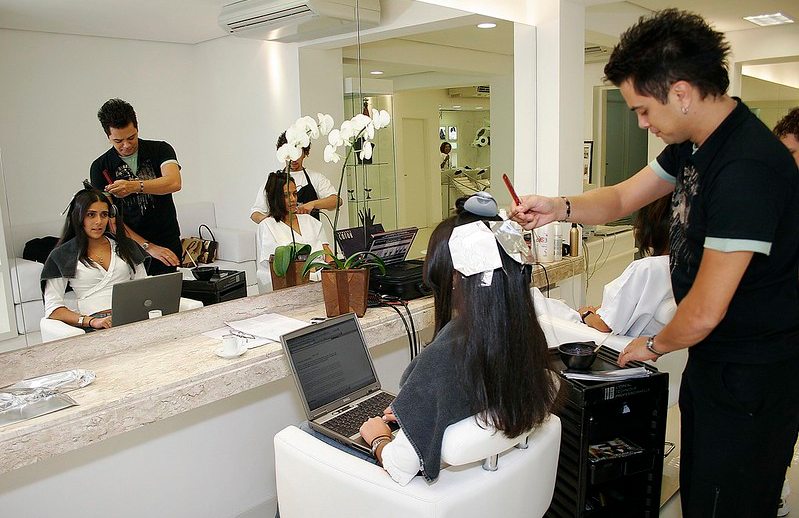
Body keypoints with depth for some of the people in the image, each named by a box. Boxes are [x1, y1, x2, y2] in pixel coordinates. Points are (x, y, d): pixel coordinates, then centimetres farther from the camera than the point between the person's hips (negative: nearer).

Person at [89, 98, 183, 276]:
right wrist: (148, 246, -16)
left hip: (167, 246, 0)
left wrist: (135, 186, -36)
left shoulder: (160, 150, 1)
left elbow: (174, 183, -20)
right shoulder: (100, 168, 1)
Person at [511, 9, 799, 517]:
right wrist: (559, 207, -8)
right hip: (715, 360, 9)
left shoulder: (747, 167, -29)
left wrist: (653, 345, -7)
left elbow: (704, 312, -27)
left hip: (753, 378, -9)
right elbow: (622, 198, 12)